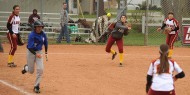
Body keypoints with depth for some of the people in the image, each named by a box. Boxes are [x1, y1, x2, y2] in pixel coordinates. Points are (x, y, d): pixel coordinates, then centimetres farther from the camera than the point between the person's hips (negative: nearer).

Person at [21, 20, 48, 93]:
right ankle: (26, 67, 47)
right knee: (31, 71, 8)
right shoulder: (32, 35, -23)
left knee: (40, 69, -11)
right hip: (31, 52, -4)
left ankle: (36, 86, 1)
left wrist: (46, 52, 15)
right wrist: (35, 54, -38)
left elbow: (45, 43, 13)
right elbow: (30, 47, -27)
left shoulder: (43, 34, -6)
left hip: (39, 52, 4)